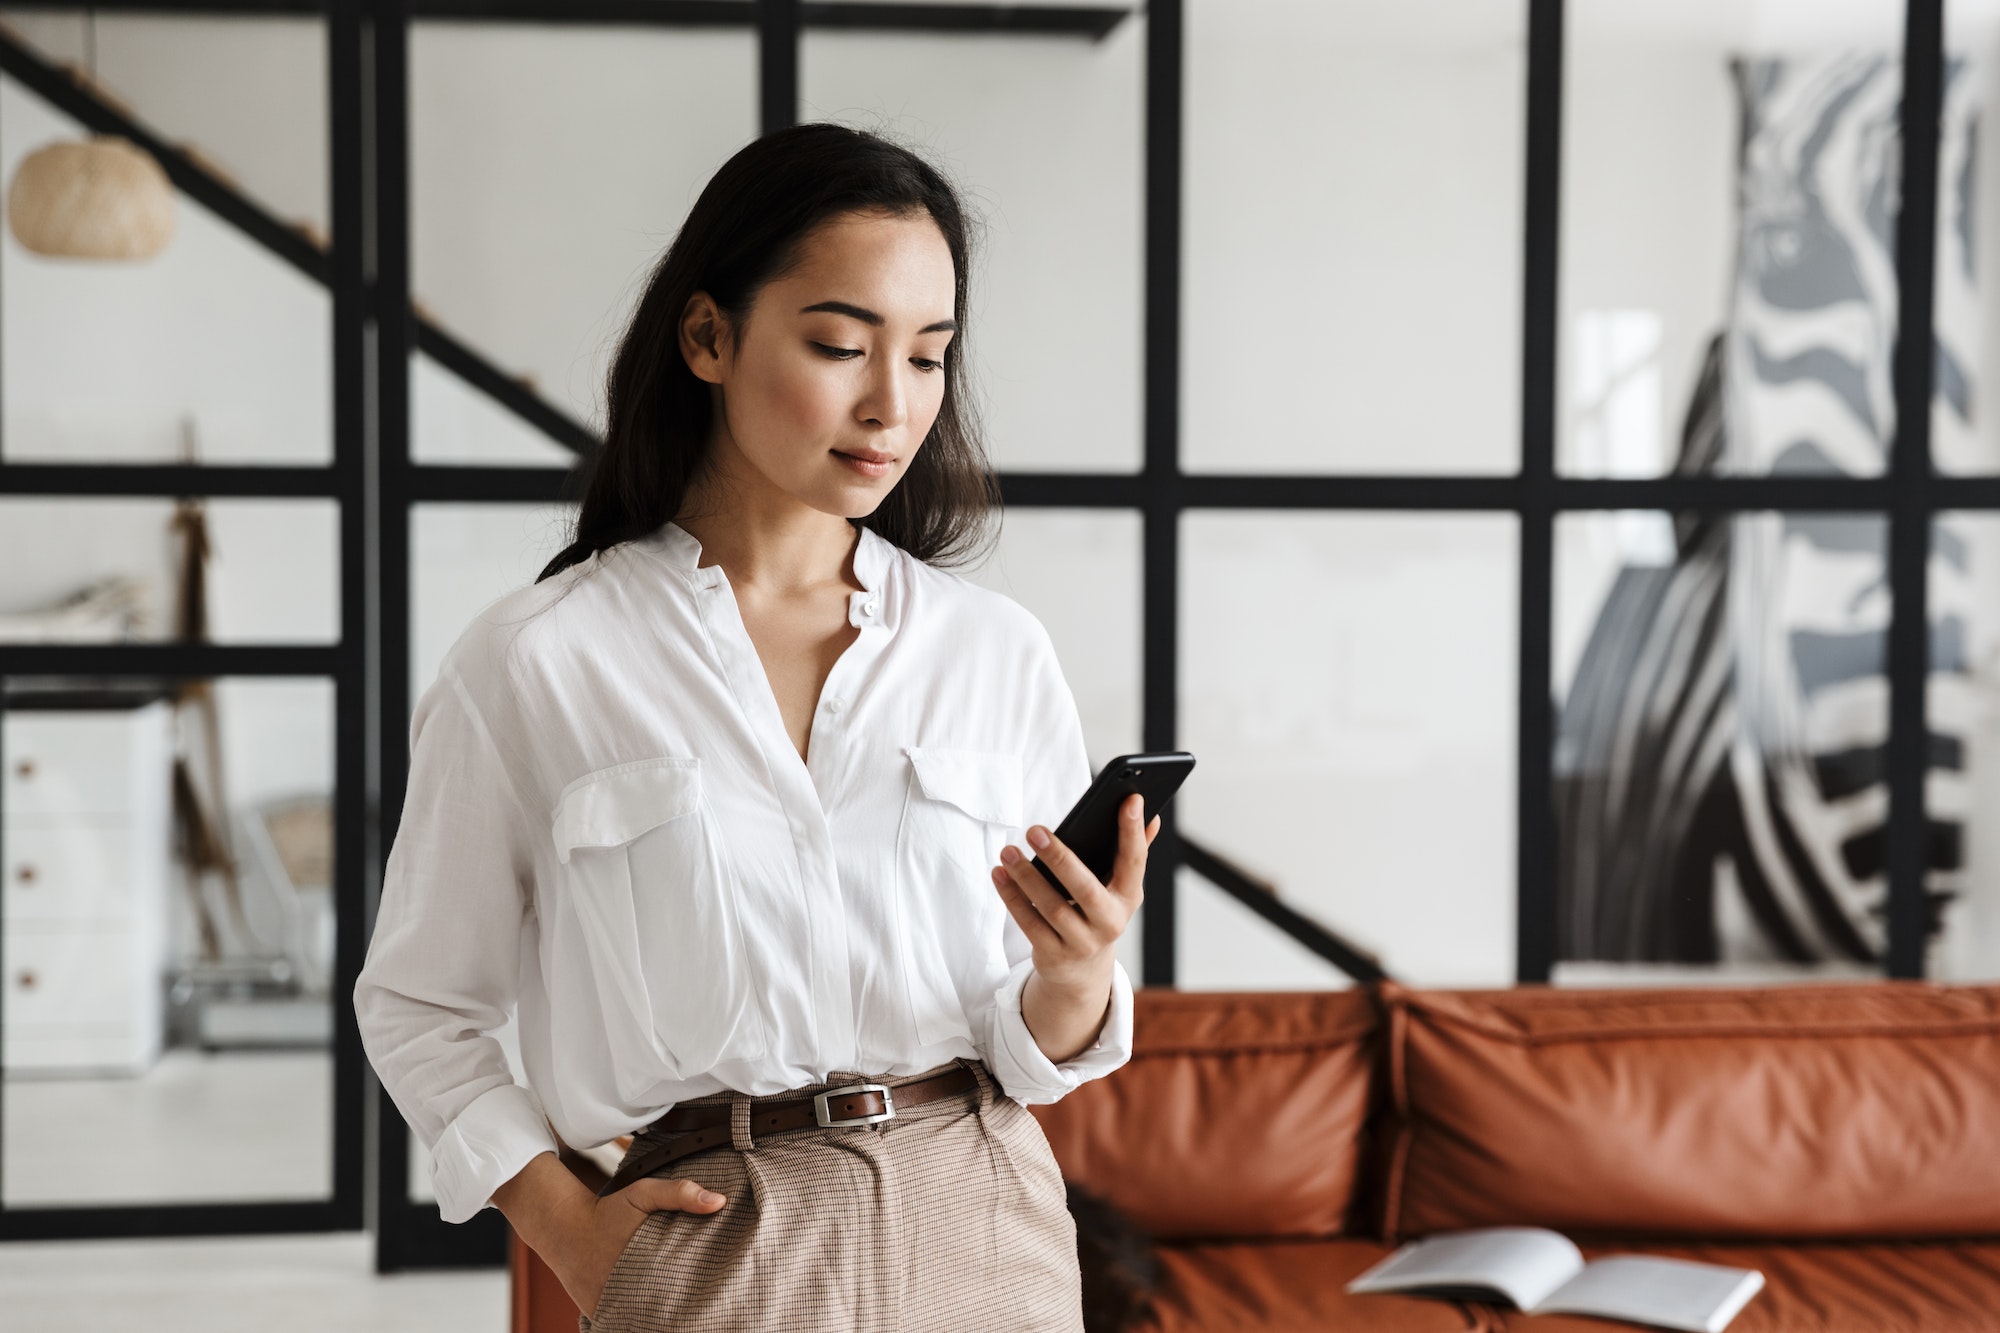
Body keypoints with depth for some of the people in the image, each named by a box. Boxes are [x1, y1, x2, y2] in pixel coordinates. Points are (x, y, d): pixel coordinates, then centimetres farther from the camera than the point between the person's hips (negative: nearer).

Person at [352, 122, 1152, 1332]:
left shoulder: (1000, 652, 0)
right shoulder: (535, 663, -7)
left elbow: (1034, 1052, 5)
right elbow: (418, 1002, 4)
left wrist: (1077, 974, -16)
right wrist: (568, 1232, -5)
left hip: (993, 1235, 3)